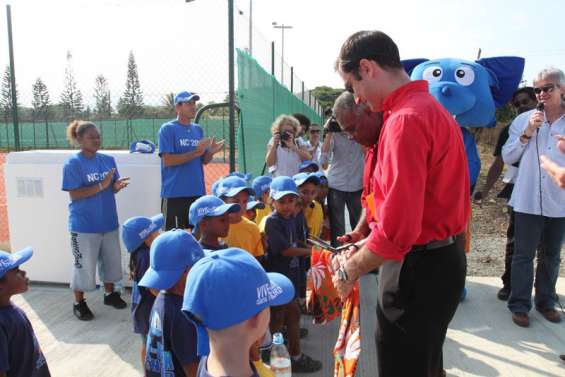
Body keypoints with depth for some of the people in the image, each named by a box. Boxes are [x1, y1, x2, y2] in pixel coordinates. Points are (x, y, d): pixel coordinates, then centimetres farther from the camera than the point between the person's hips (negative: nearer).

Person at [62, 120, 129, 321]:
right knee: (84, 264, 5)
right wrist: (101, 185, -26)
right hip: (84, 225, -5)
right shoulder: (73, 163, -12)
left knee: (111, 260, 16)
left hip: (108, 221, 6)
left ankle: (110, 294, 36)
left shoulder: (108, 160, 4)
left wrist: (117, 186, -14)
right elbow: (74, 194, -18)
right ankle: (79, 302, 24)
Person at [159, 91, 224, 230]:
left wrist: (211, 152, -8)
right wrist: (196, 152, -20)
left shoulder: (198, 129, 12)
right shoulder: (167, 129, -5)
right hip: (174, 194, -6)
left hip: (198, 192, 6)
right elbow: (167, 161, -14)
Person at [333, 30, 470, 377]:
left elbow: (399, 228, -28)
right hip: (442, 258, 10)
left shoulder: (406, 118, -22)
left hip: (418, 269, -10)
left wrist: (351, 270, -13)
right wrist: (369, 244, 15)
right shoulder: (431, 107, 11)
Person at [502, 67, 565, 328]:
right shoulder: (524, 120, -1)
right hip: (528, 200, -2)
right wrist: (527, 134, -13)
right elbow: (507, 157, -3)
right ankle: (519, 305, 15)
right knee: (523, 255, 4)